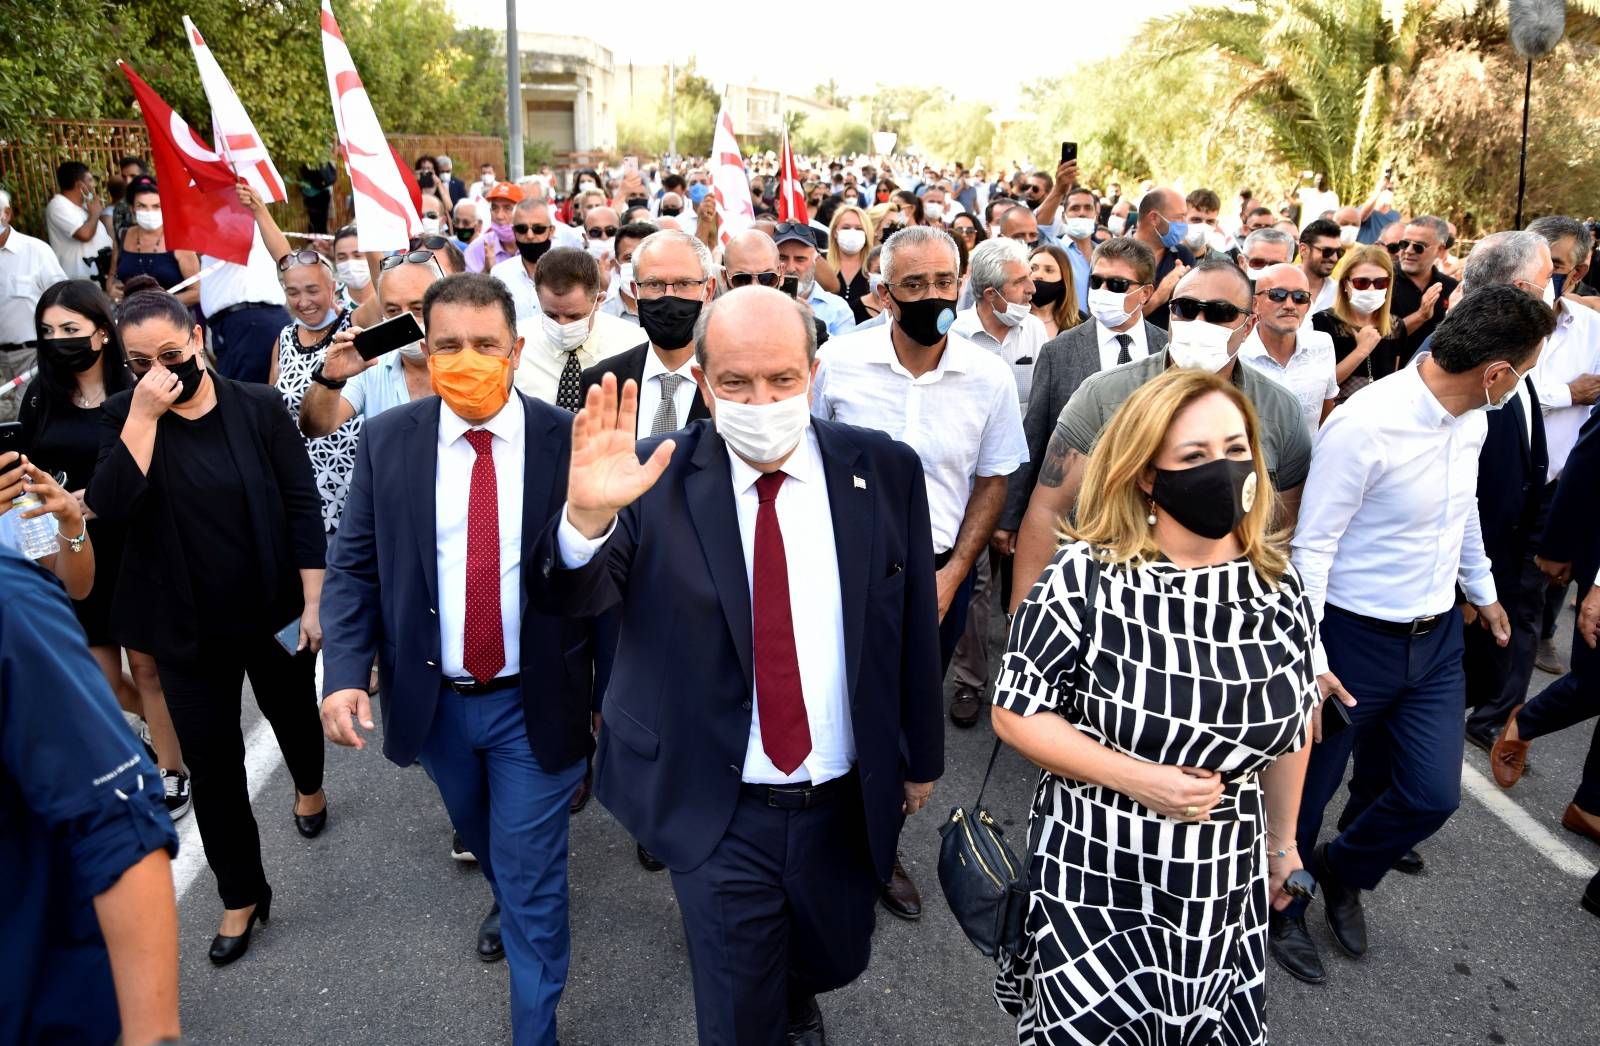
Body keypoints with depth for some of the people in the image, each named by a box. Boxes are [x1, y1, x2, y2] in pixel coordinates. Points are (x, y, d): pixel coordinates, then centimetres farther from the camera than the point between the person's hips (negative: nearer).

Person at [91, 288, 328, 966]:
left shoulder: (258, 407, -9)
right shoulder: (124, 417, -4)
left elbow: (302, 507, -8)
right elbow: (111, 507, -19)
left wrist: (313, 602, -11)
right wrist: (144, 415, -24)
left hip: (274, 614, -1)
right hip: (188, 628, 1)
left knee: (292, 713, 23)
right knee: (211, 761, 7)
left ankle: (309, 786, 57)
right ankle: (242, 895, 25)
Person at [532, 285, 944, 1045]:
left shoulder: (884, 470, -7)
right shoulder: (658, 478, -12)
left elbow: (913, 624, 1)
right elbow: (571, 595, -17)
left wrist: (921, 756, 9)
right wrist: (588, 515, -39)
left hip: (848, 806, 3)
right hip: (717, 813, -2)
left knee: (835, 962, 26)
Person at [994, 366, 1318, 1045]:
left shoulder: (1279, 586, -3)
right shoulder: (1085, 577, -17)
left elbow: (1292, 720, 10)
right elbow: (1015, 713, -11)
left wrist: (1282, 841, 17)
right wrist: (1136, 778, -20)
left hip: (1226, 883, 4)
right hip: (1093, 873, -4)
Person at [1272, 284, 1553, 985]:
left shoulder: (1471, 417, 0)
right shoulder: (1364, 426, -25)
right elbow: (1312, 547, -21)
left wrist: (1482, 590, 29)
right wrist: (1309, 660, -24)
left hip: (1438, 637, 7)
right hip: (1355, 639, -7)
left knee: (1434, 794, 12)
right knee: (1307, 790, 10)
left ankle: (1343, 870, 41)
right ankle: (1282, 910, 36)